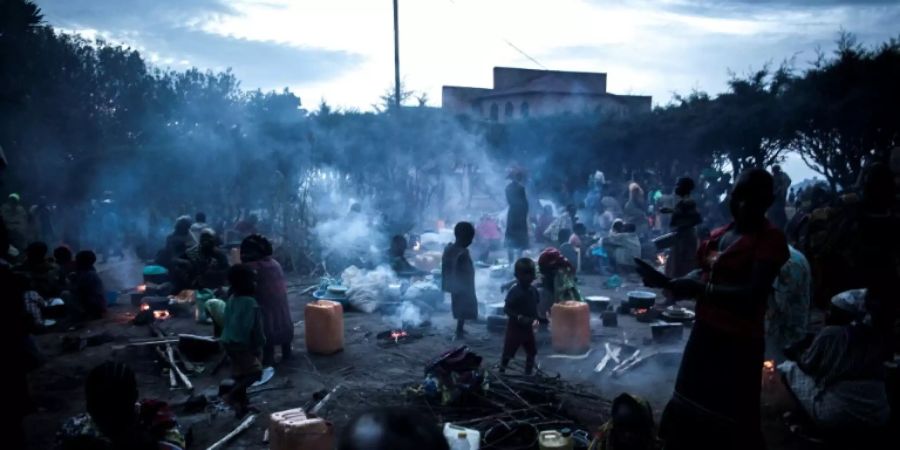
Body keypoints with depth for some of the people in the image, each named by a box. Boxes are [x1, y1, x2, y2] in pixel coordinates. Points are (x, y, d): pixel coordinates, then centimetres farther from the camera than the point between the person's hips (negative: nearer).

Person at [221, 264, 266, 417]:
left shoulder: (232, 299, 6)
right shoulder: (250, 303, -22)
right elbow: (254, 328, -22)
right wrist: (260, 344, -11)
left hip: (229, 342, 10)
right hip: (241, 344, -10)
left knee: (241, 373, 17)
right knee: (255, 371, -4)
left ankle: (241, 404, 26)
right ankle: (232, 395, -9)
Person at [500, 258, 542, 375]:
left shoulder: (533, 291, 0)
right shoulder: (514, 291, -19)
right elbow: (506, 309, -18)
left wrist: (536, 319, -4)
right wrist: (519, 317, -29)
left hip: (528, 328, 7)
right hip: (515, 327, -6)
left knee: (531, 353, 15)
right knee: (508, 353, 2)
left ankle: (528, 375, 29)